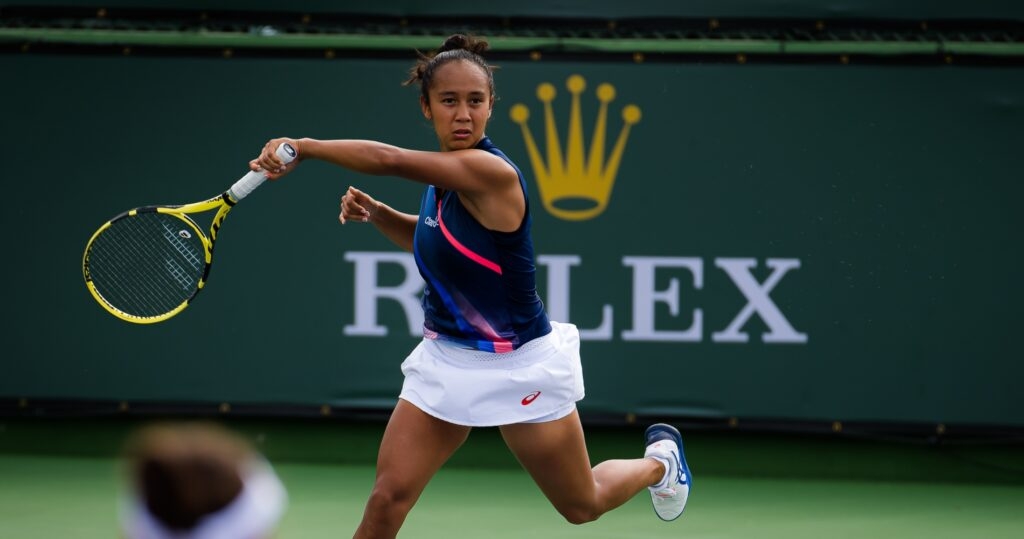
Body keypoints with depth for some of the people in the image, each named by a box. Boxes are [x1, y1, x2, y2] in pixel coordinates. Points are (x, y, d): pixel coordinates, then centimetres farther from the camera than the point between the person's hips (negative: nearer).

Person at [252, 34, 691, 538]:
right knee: (388, 497, -10)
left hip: (519, 368, -6)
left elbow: (390, 160, -36)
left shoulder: (492, 173, -25)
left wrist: (303, 147, -31)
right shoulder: (445, 175, 0)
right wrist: (374, 213, 2)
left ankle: (659, 458, 47)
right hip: (446, 360, 6)